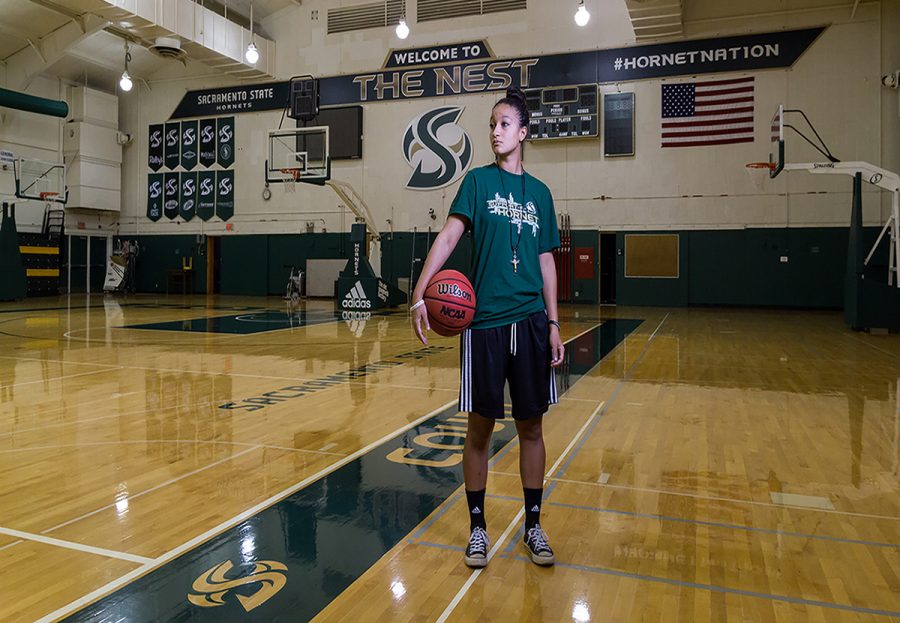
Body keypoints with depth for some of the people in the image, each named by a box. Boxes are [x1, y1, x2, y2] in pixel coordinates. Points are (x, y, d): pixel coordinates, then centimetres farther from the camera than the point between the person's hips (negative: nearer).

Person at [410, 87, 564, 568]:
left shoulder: (540, 192, 12)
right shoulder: (479, 180, 3)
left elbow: (546, 262, 14)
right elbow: (449, 235, -10)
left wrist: (553, 323, 8)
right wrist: (420, 293, -24)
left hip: (531, 322, 3)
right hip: (483, 321, -3)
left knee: (530, 426, 9)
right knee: (480, 426, 5)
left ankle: (533, 525, 25)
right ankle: (477, 526, 21)